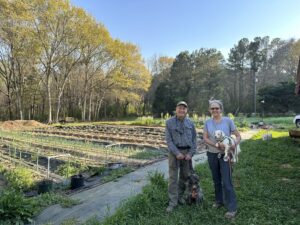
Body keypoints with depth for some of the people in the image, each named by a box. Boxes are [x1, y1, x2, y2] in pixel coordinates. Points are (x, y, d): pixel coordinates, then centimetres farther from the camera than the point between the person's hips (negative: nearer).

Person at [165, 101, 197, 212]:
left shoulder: (190, 123, 6)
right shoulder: (169, 122, -3)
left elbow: (194, 139, 6)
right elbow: (168, 140, -7)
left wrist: (191, 153, -5)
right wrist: (177, 153, -15)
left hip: (187, 152, 3)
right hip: (174, 152, -3)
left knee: (185, 176, 12)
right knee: (173, 177, 0)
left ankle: (180, 196, 31)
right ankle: (172, 202, 8)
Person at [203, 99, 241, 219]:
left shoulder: (228, 121, -8)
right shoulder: (207, 122, -2)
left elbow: (238, 136, -4)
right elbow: (205, 138, -9)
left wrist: (234, 144, -24)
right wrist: (217, 145, -24)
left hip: (225, 155, -3)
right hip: (212, 154, 3)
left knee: (227, 181, -4)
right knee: (216, 180, 16)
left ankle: (232, 208, 9)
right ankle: (219, 200, 35)